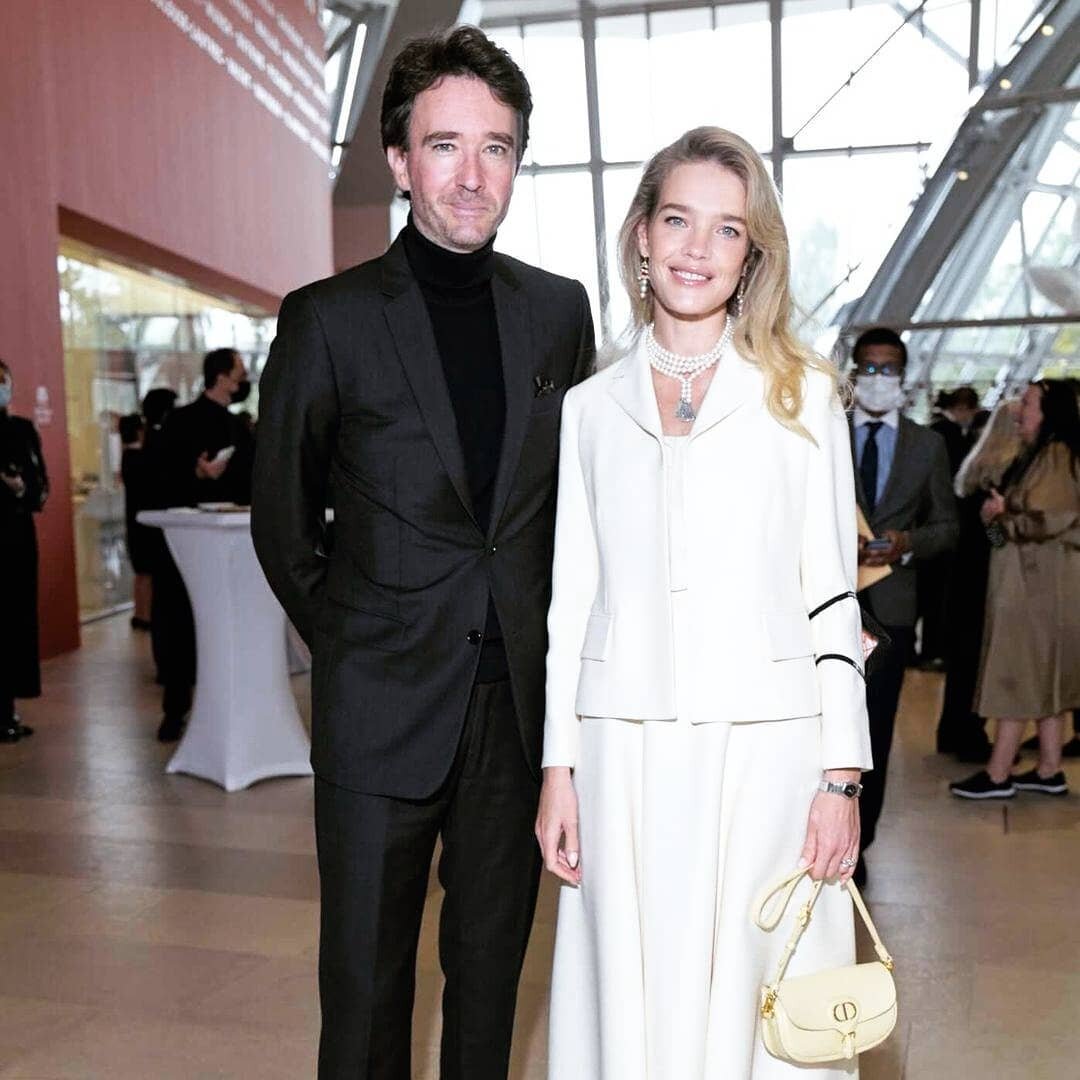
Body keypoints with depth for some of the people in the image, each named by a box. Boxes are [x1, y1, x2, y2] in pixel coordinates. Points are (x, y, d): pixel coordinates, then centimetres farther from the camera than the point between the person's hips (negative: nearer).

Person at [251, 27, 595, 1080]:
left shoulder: (558, 309, 4)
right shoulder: (328, 319, -5)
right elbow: (282, 518, 3)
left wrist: (538, 630, 9)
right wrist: (349, 645, 4)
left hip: (521, 695, 3)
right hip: (383, 704, -2)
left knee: (492, 955, 17)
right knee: (366, 974, 10)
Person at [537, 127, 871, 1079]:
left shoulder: (803, 396, 3)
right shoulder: (592, 406, 8)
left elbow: (832, 596, 2)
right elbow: (572, 598, 8)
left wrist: (842, 777, -3)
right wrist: (559, 768, 5)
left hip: (764, 748, -1)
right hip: (625, 754, 2)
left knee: (759, 1004, 5)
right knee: (631, 998, 9)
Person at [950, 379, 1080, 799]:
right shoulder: (1038, 454, 16)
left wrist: (1002, 516, -9)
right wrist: (1001, 511, 5)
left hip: (1037, 585, -10)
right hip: (1029, 581, 10)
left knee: (1019, 674, -6)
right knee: (1043, 677, 12)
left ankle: (997, 775, -1)